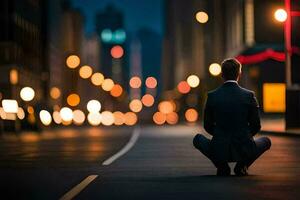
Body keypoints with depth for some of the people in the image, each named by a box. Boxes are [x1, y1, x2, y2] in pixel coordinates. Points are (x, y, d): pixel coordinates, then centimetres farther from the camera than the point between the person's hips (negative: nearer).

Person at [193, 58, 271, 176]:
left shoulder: (212, 96, -4)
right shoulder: (249, 95, -6)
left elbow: (208, 126, 6)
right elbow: (256, 126, 1)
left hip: (219, 151, 0)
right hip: (245, 151, 0)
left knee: (197, 139, 30)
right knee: (266, 141, 31)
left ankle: (222, 166, 11)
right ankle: (242, 165, 8)